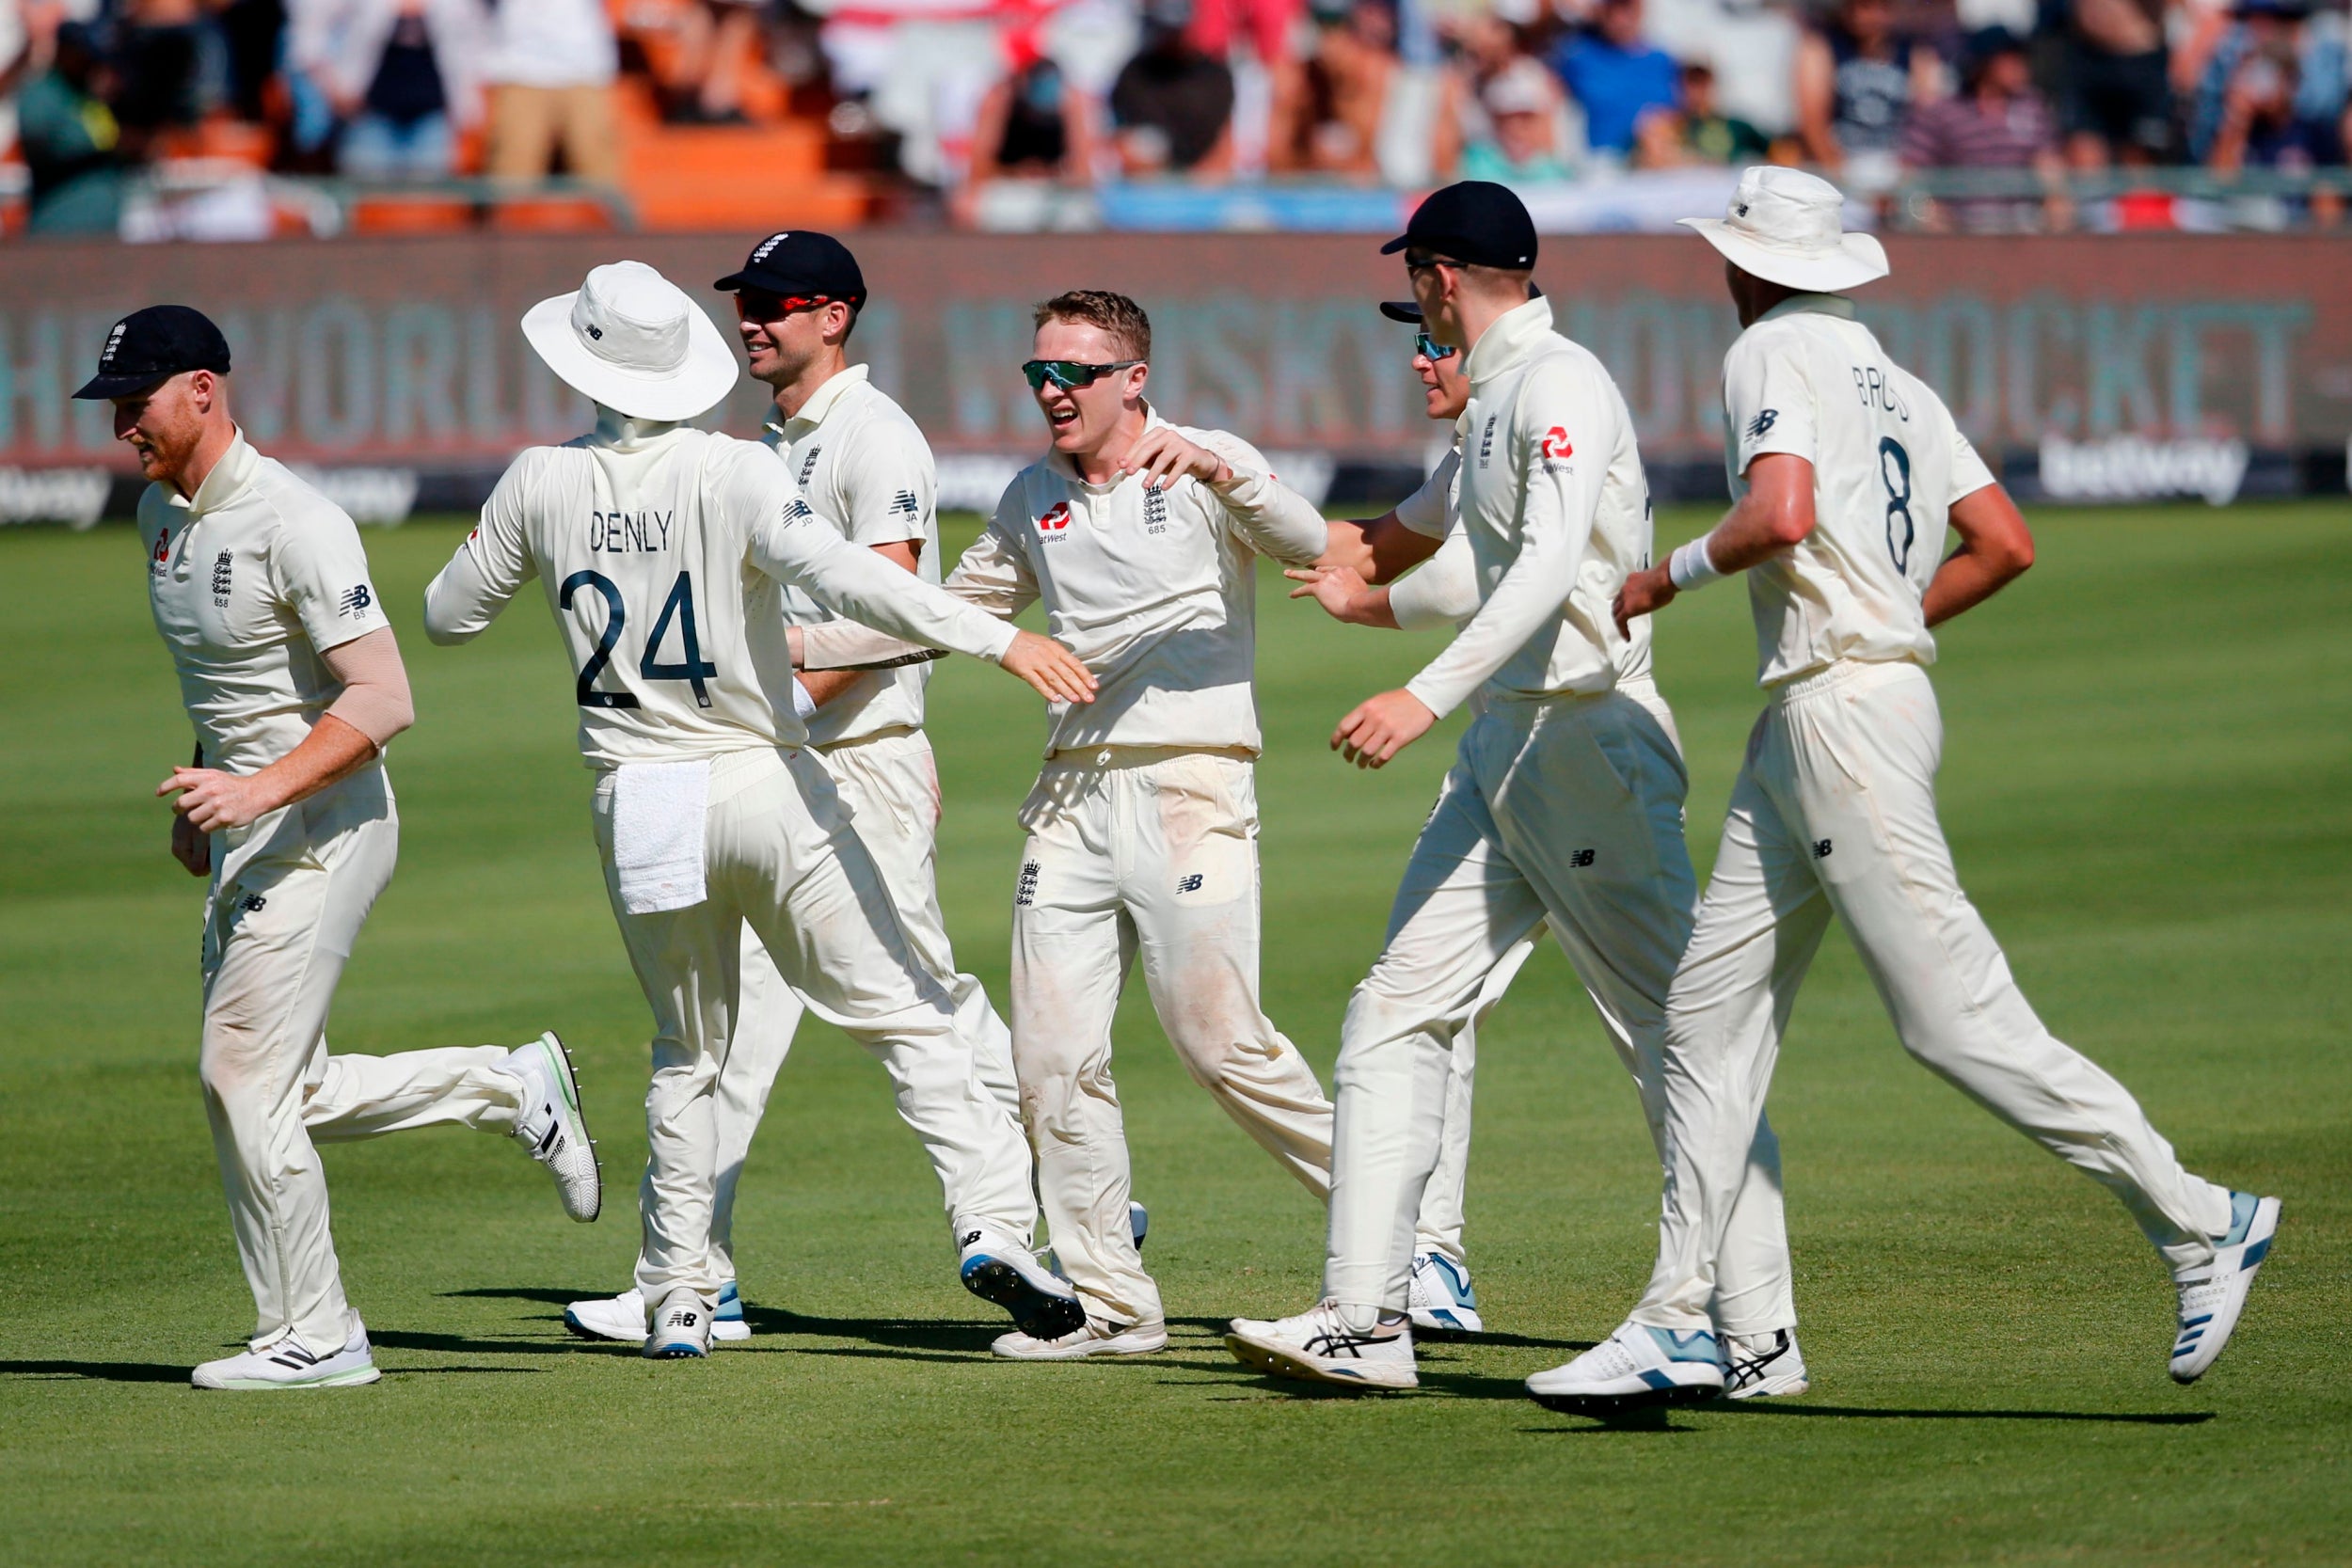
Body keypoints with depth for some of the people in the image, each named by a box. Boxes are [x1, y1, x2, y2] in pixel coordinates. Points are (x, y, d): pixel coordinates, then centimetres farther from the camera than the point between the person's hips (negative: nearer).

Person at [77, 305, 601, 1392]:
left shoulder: (293, 523, -19)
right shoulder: (162, 511, 10)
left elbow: (383, 699, -25)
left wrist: (260, 789, -33)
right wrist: (199, 799, 22)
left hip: (323, 825, -9)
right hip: (246, 831, 9)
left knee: (241, 1072, -10)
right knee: (279, 1095, 9)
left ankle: (312, 1339, -1)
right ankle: (508, 1088, 23)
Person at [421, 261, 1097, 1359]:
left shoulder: (540, 485, 0)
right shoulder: (732, 473, -10)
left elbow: (449, 615, 13)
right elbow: (843, 576, -25)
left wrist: (497, 544, 33)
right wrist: (998, 640, -29)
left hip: (637, 803, 3)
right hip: (764, 785, -3)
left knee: (686, 1055, 18)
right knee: (904, 1015, -2)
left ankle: (678, 1299, 16)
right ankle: (991, 1223, -16)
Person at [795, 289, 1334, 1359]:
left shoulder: (1207, 466, -2)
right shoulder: (1033, 501, 16)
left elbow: (1305, 542, -19)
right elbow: (952, 610, 26)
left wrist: (1219, 471, -36)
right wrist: (798, 645, 19)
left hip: (1189, 788, -6)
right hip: (1073, 793, 6)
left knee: (1218, 1039, -14)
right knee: (1052, 1058, 1)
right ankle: (1109, 1302, 7)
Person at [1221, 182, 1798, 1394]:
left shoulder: (1560, 385, -13)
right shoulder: (1491, 402, 18)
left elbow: (1552, 566, -27)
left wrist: (1432, 694, -35)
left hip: (1589, 739, -10)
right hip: (1504, 741, 10)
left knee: (1676, 1035, -5)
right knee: (1393, 1016, 2)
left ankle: (1757, 1333, -2)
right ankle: (1365, 1322, -1)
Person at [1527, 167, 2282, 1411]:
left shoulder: (1772, 352, -6)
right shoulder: (1890, 379, 18)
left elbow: (1782, 516, -23)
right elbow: (2005, 543, 14)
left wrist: (1669, 580, -7)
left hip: (1843, 710, -10)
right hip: (1798, 728, 10)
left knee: (1952, 1015, -11)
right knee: (1711, 1010, 7)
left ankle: (2199, 1223, -8)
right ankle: (1677, 1322, 6)